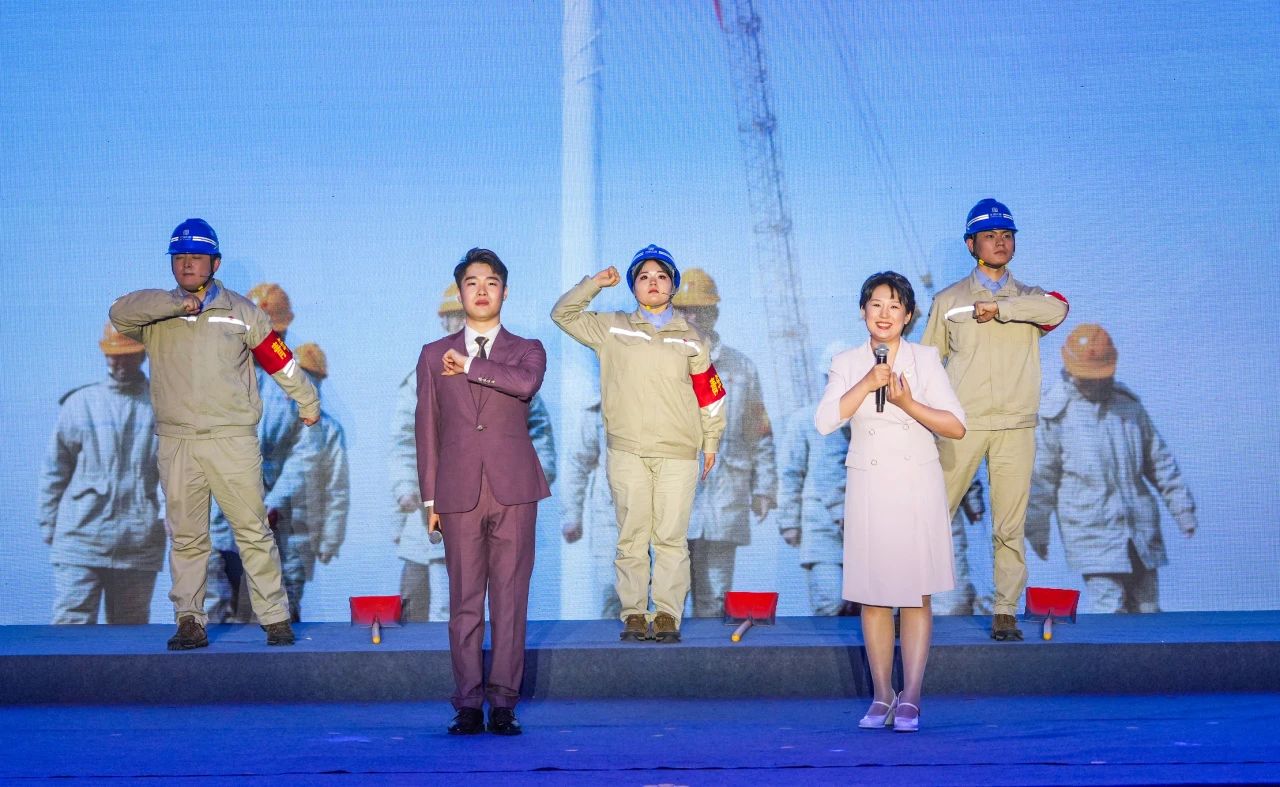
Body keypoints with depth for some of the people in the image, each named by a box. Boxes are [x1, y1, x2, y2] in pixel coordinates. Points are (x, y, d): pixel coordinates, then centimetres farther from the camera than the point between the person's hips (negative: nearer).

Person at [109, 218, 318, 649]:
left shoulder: (241, 311, 7)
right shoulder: (156, 314, 7)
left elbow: (281, 362, 14)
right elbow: (120, 311, -15)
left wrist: (308, 403, 22)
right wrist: (179, 302, -17)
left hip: (233, 438, -1)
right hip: (176, 442, 1)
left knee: (253, 530, -1)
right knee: (185, 536, 5)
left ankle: (276, 618, 6)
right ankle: (190, 622, 9)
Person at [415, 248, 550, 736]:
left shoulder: (526, 351, 11)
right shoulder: (435, 356, 14)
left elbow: (526, 383, -15)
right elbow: (427, 429, 12)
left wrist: (470, 366, -6)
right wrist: (430, 499, 7)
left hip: (514, 492, -1)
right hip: (459, 494, 1)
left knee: (510, 601, -3)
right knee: (464, 603, -1)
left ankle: (503, 703, 1)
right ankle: (468, 705, 2)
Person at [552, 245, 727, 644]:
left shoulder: (691, 339, 11)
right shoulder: (612, 329, 11)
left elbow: (710, 395, 14)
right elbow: (563, 314, 15)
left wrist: (711, 443, 13)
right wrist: (594, 283, 5)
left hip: (677, 453, 0)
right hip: (627, 451, 0)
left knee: (671, 537, -3)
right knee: (631, 537, 0)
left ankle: (667, 614, 1)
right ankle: (633, 614, 5)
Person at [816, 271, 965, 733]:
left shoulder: (925, 360, 2)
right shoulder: (847, 364, 5)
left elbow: (956, 427, -5)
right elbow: (825, 421, -9)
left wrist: (908, 404, -16)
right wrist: (866, 385, -17)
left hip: (917, 488, -1)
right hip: (868, 488, 1)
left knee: (915, 596, -1)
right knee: (873, 596, 3)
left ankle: (910, 698, 1)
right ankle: (882, 696, 10)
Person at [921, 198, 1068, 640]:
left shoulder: (1029, 298, 13)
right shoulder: (949, 301, 12)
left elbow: (1057, 309, -12)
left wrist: (999, 308, -11)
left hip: (1016, 429, 1)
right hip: (960, 426, -1)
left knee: (1010, 527, 1)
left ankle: (1005, 613, 6)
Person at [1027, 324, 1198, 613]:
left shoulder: (1129, 403, 8)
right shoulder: (1055, 413, -6)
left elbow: (1159, 460, 15)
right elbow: (1039, 476, -1)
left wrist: (1182, 508, 13)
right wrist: (1037, 531, 2)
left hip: (1140, 529, 5)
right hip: (1092, 533, -5)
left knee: (1146, 608, 9)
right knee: (1109, 612, -12)